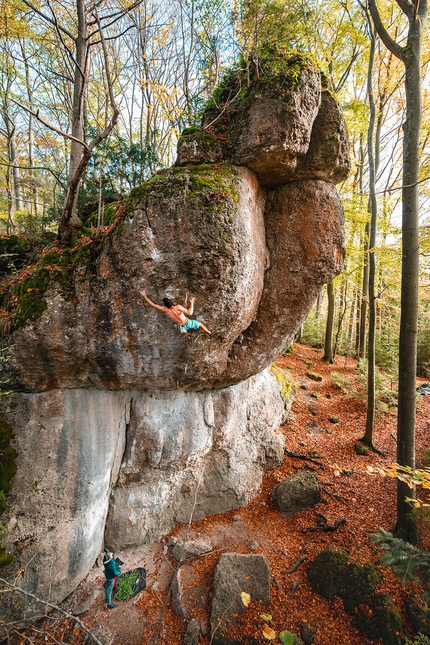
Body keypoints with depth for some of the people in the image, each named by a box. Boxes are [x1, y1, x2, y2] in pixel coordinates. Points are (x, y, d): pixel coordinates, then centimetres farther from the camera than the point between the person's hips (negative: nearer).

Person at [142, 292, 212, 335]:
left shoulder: (165, 310, -15)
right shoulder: (178, 307, -28)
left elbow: (152, 304, -8)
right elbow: (190, 313, -35)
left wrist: (145, 296, 3)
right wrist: (191, 303, -22)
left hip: (182, 327, 3)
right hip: (188, 323, -3)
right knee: (200, 324, 25)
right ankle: (209, 333, 43)